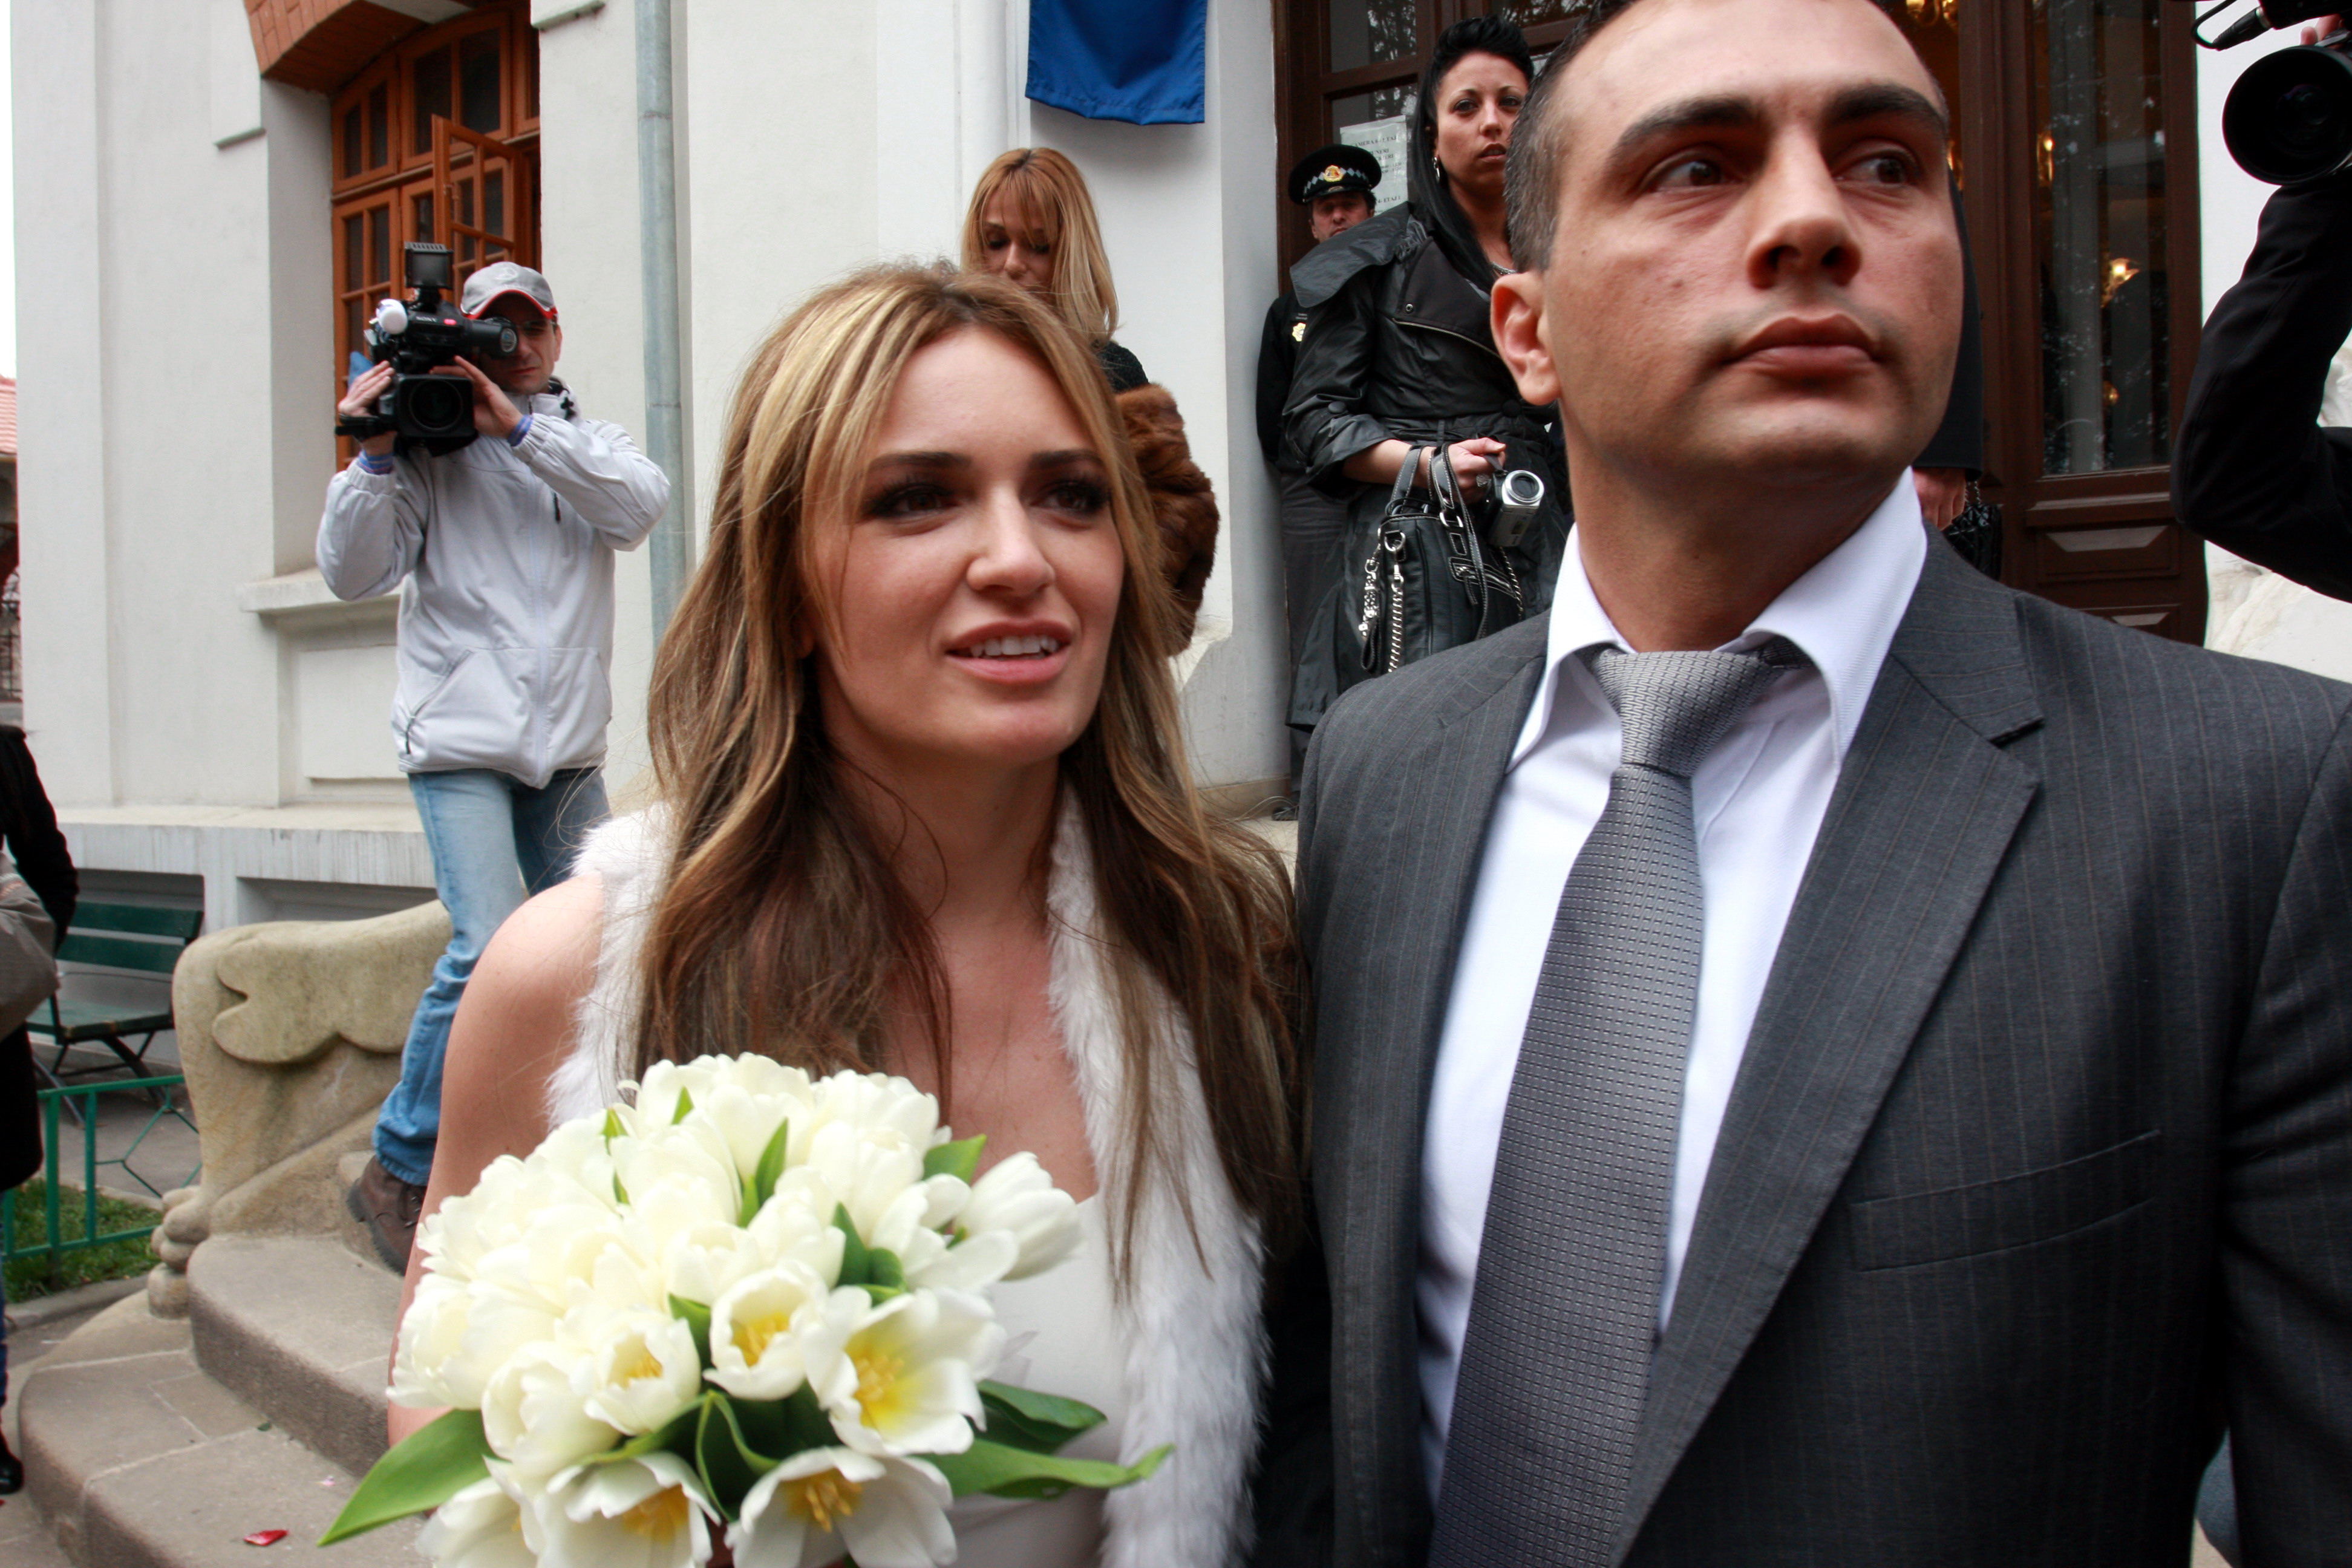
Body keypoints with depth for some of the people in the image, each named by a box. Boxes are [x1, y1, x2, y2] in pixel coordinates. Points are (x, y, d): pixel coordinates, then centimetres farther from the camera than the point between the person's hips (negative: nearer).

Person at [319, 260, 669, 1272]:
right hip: (462, 741, -4)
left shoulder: (588, 440, 15)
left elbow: (642, 504, -8)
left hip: (570, 746, 4)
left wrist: (518, 428, -14)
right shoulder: (432, 447, 6)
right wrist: (378, 455, -12)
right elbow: (353, 573, -1)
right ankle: (399, 1171, -1)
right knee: (491, 946, -18)